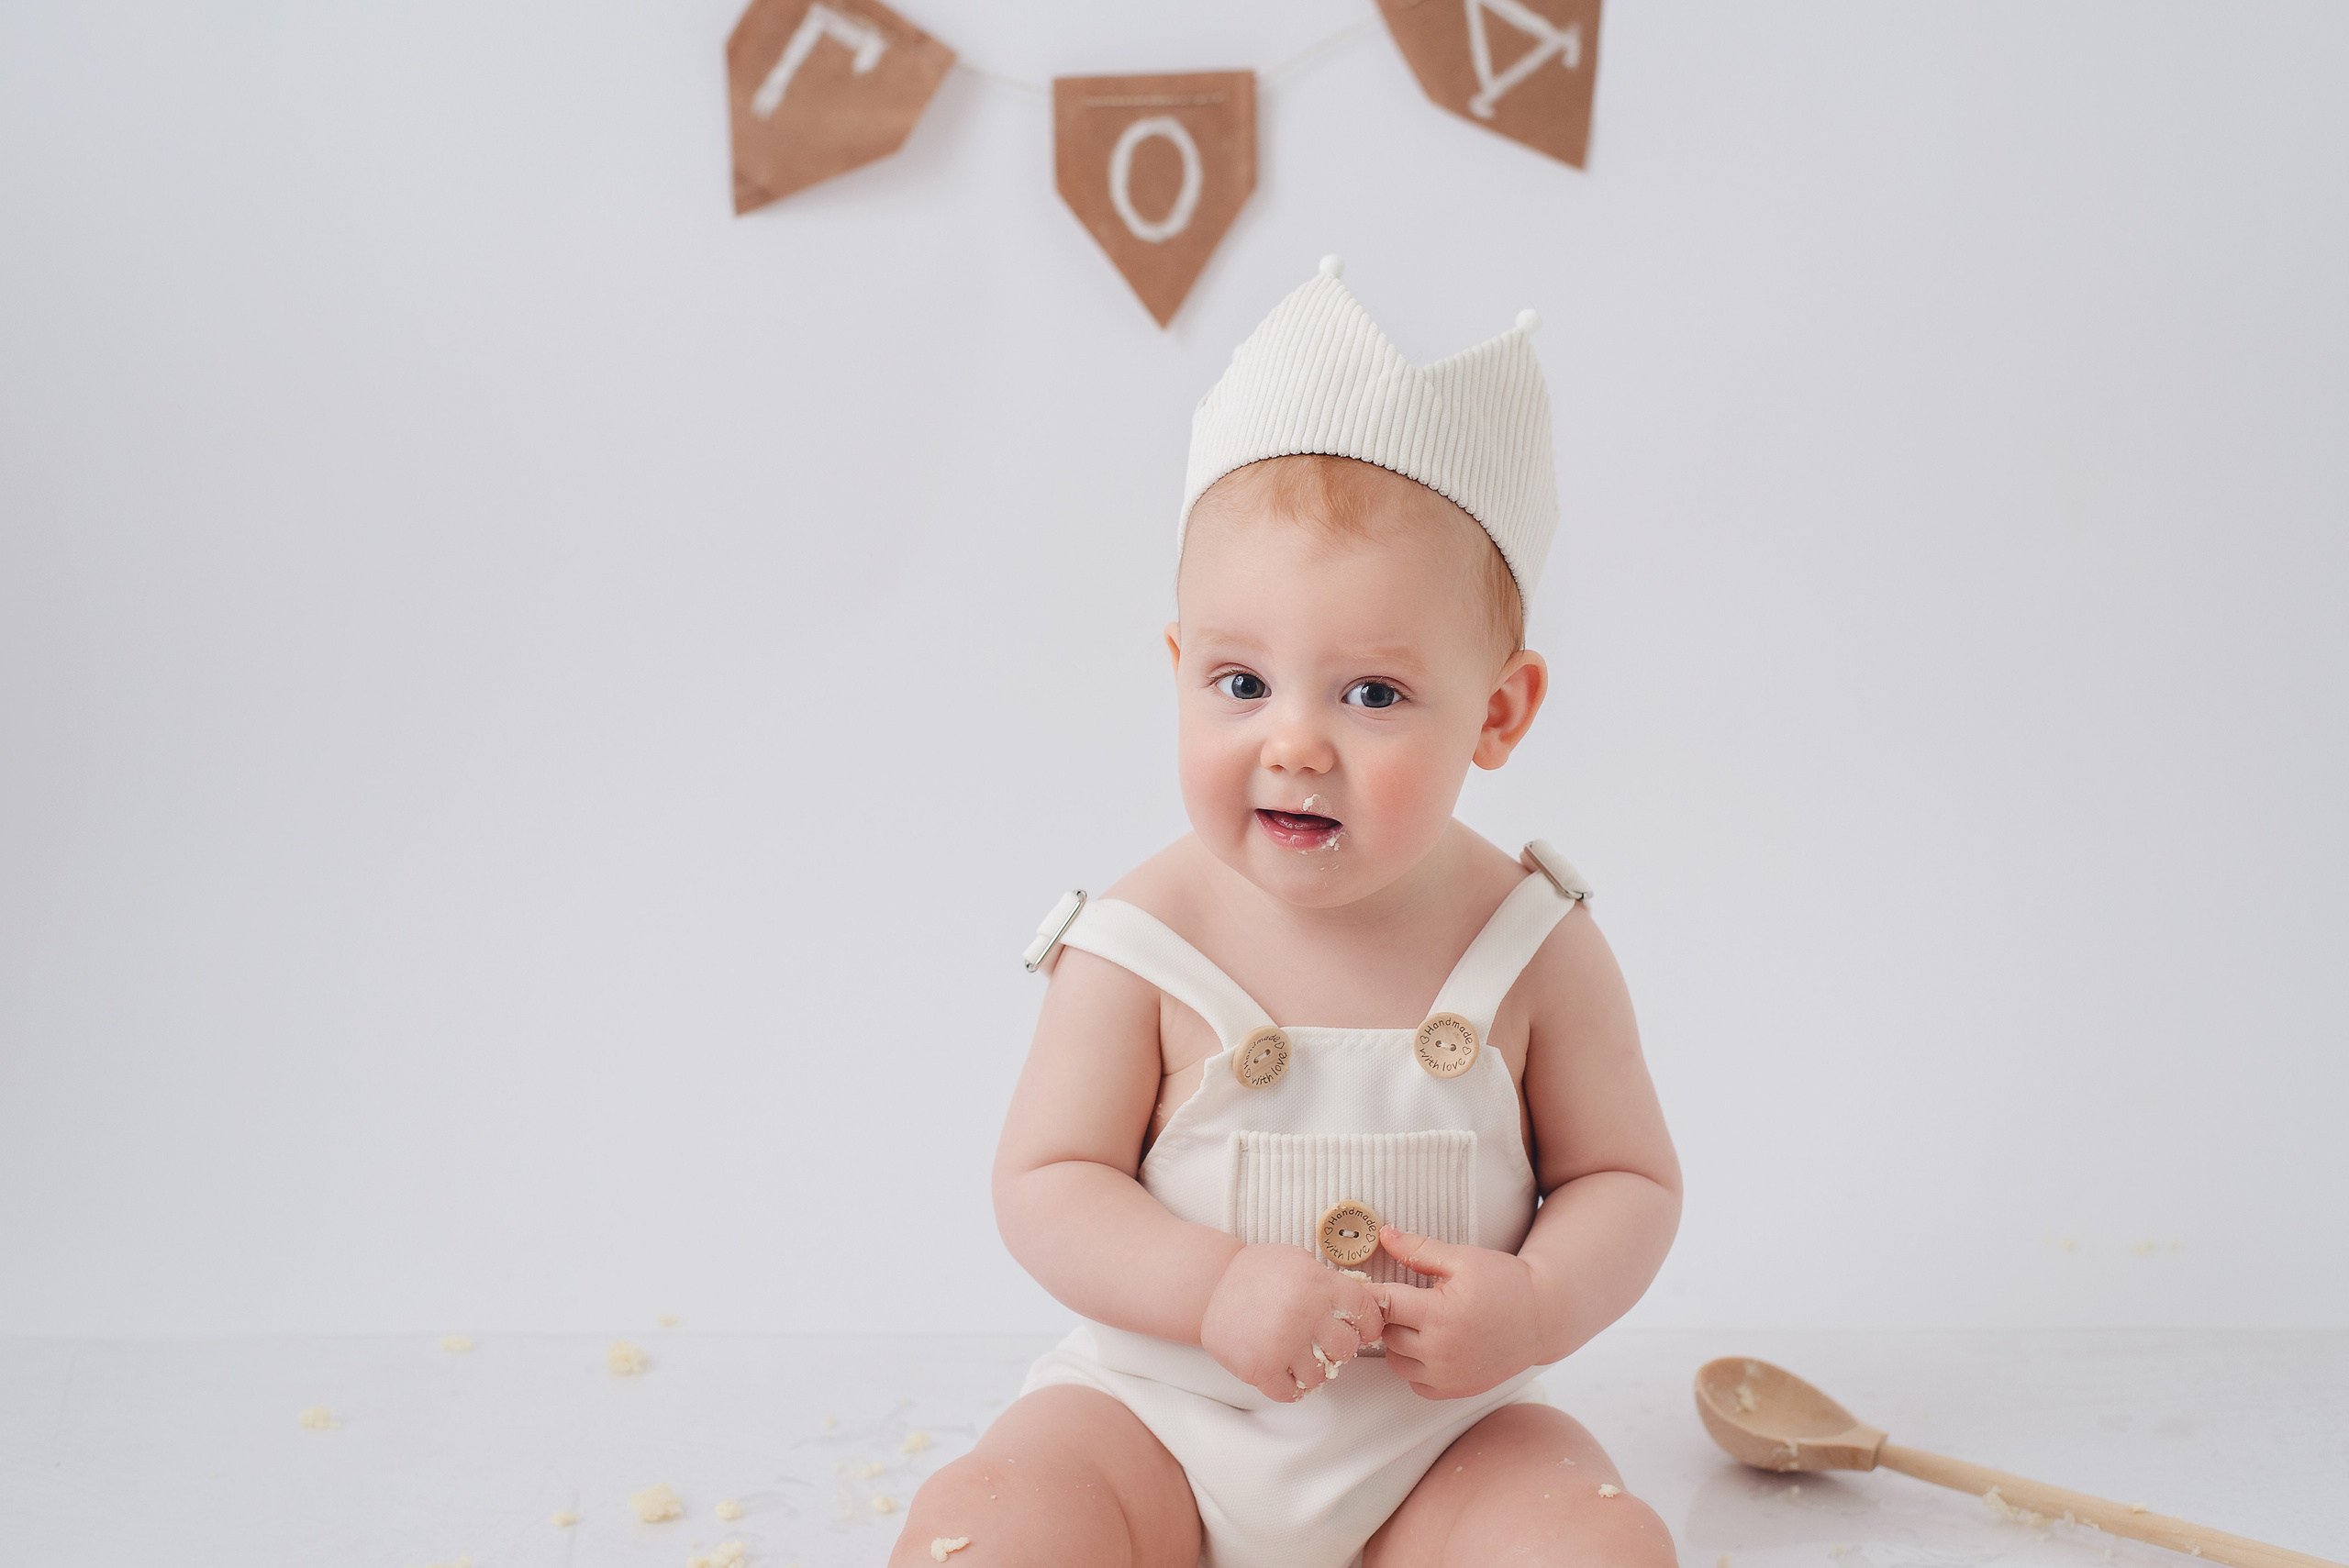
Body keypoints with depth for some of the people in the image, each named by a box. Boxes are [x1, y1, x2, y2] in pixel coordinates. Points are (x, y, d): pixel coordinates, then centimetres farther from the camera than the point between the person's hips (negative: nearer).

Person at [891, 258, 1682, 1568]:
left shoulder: (1537, 950, -8)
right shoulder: (1143, 945, -12)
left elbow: (1629, 1180, 1)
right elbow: (1047, 1183, -8)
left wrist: (1539, 1304, -20)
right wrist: (1216, 1291, -24)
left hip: (1445, 1426, 1)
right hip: (1168, 1407, -1)